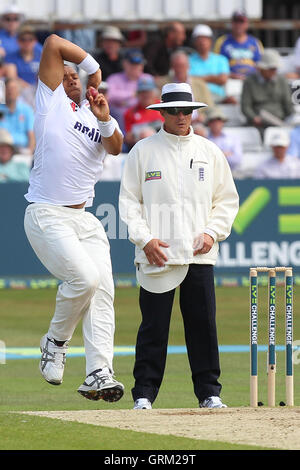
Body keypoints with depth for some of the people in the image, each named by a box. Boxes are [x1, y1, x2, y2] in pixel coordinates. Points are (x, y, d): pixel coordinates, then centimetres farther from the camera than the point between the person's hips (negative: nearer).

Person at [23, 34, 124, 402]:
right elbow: (54, 43, 0)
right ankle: (55, 342, 4)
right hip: (47, 216, -5)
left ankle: (98, 374, -14)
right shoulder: (51, 100, 7)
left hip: (86, 218, 5)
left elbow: (115, 148, 0)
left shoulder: (95, 115, 19)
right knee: (84, 277, -21)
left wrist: (105, 121, -17)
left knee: (102, 288, -9)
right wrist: (93, 66, 7)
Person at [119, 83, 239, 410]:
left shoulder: (210, 152, 12)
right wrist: (145, 239, -8)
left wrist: (212, 232, -1)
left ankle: (209, 392, 7)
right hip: (156, 256, -2)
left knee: (203, 325, 0)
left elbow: (227, 199, 15)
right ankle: (144, 393, 3)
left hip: (199, 254, 2)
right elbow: (129, 200, 4)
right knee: (153, 327, -3)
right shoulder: (143, 151, 5)